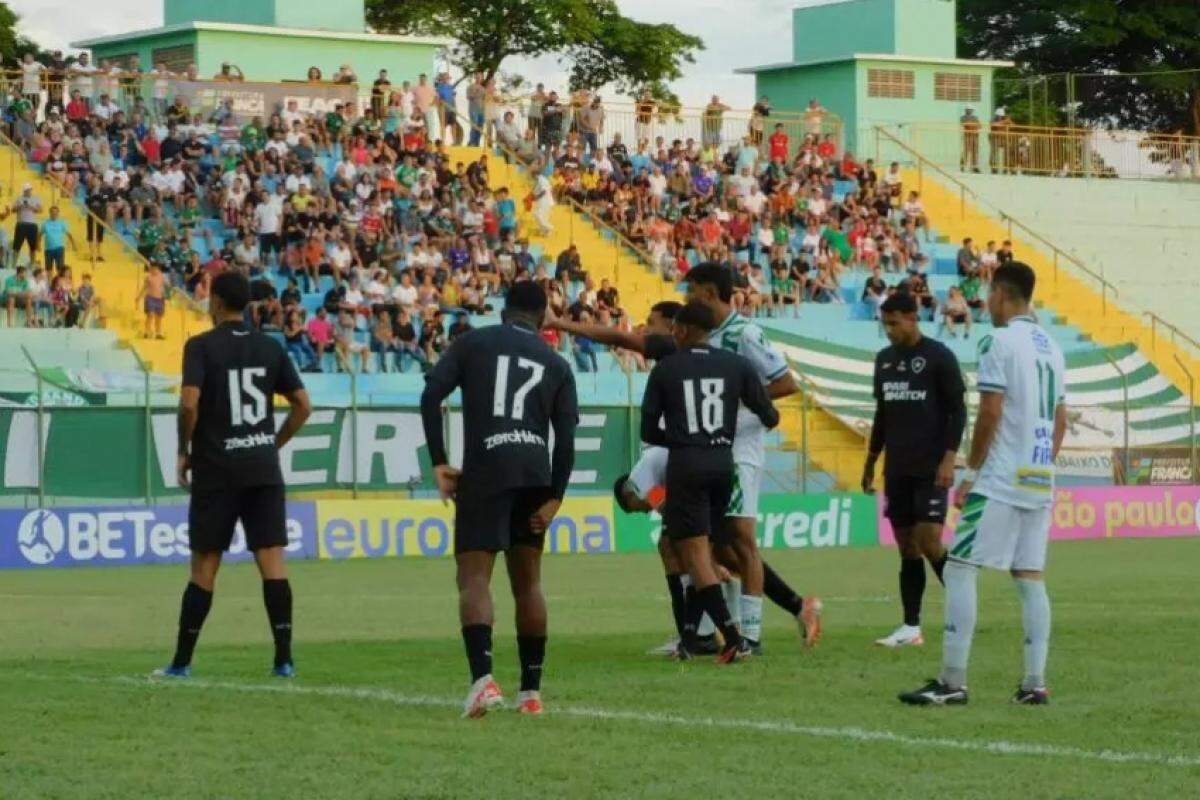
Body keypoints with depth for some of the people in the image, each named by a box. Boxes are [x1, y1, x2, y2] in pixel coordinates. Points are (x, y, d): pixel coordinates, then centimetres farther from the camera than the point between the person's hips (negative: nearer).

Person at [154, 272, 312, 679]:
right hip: (264, 468, 3)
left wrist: (184, 451, -4)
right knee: (272, 558, 0)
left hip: (216, 467, -3)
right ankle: (284, 658, -4)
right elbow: (303, 405, 7)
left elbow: (189, 402, -17)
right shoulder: (270, 348, 7)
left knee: (204, 563, 4)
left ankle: (182, 661, 8)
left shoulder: (201, 346, -6)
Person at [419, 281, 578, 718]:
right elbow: (566, 437, 5)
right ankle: (531, 691, 17)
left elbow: (430, 396, -4)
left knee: (473, 577, -5)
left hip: (484, 472, -3)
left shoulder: (472, 343, 9)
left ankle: (483, 678, -26)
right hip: (536, 475, 3)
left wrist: (439, 463, -3)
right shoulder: (556, 364, 14)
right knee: (527, 582, 14)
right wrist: (554, 498, 3)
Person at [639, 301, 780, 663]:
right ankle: (692, 635, 18)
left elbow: (649, 431, 2)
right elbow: (769, 418, 7)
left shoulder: (665, 369, 0)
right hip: (723, 460, 4)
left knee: (695, 554, -4)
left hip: (685, 463, -4)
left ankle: (733, 637, -17)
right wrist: (768, 417, 31)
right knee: (702, 548, 17)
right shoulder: (737, 365, 5)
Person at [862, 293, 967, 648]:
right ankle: (911, 628, 6)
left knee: (929, 543, -13)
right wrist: (871, 461, 18)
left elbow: (958, 410, -7)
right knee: (907, 548, 5)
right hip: (897, 470, 6)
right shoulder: (884, 359, 13)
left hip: (930, 469, -6)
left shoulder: (939, 357, -6)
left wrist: (949, 458, -16)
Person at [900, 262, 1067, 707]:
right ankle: (1035, 683, 3)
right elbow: (1060, 420, 17)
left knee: (959, 570, -5)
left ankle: (952, 682, -9)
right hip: (1039, 484, 8)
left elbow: (990, 413, -14)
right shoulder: (1051, 348, 15)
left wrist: (971, 472, -7)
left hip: (1000, 483, -8)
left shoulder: (999, 343, -10)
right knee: (1030, 576, 8)